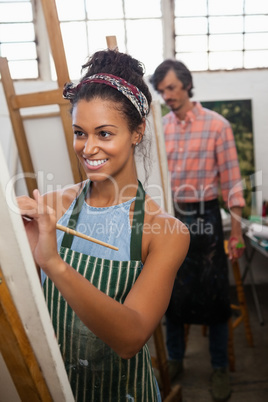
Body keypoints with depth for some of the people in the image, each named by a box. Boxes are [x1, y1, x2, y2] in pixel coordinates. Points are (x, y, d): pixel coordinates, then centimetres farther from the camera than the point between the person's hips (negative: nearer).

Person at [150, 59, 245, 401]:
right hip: (168, 218, 4)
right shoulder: (159, 127, 5)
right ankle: (175, 359, 34)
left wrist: (236, 231, -8)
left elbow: (230, 180, -6)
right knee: (172, 293, 13)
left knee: (214, 296, 6)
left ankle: (219, 367, 26)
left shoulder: (217, 125, -6)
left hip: (204, 218, -3)